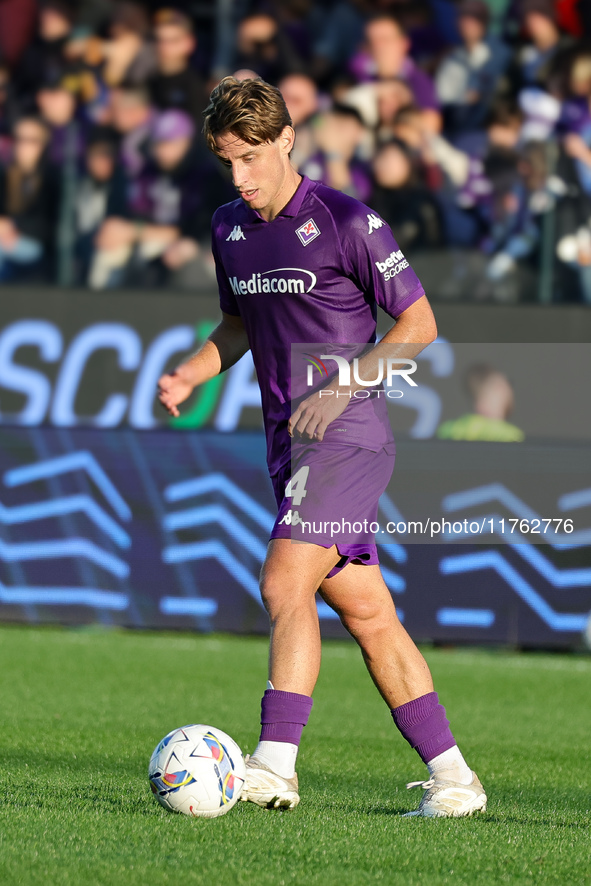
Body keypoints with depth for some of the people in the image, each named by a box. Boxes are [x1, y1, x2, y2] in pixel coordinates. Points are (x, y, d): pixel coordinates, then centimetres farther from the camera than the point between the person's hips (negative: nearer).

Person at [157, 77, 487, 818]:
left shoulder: (346, 222, -11)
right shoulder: (229, 229, 10)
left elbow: (418, 323, -6)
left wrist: (341, 388, -16)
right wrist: (189, 375, 5)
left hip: (348, 435, -7)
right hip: (290, 445, 7)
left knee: (285, 582, -22)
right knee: (367, 616, 7)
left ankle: (275, 765, -25)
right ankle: (451, 778, 12)